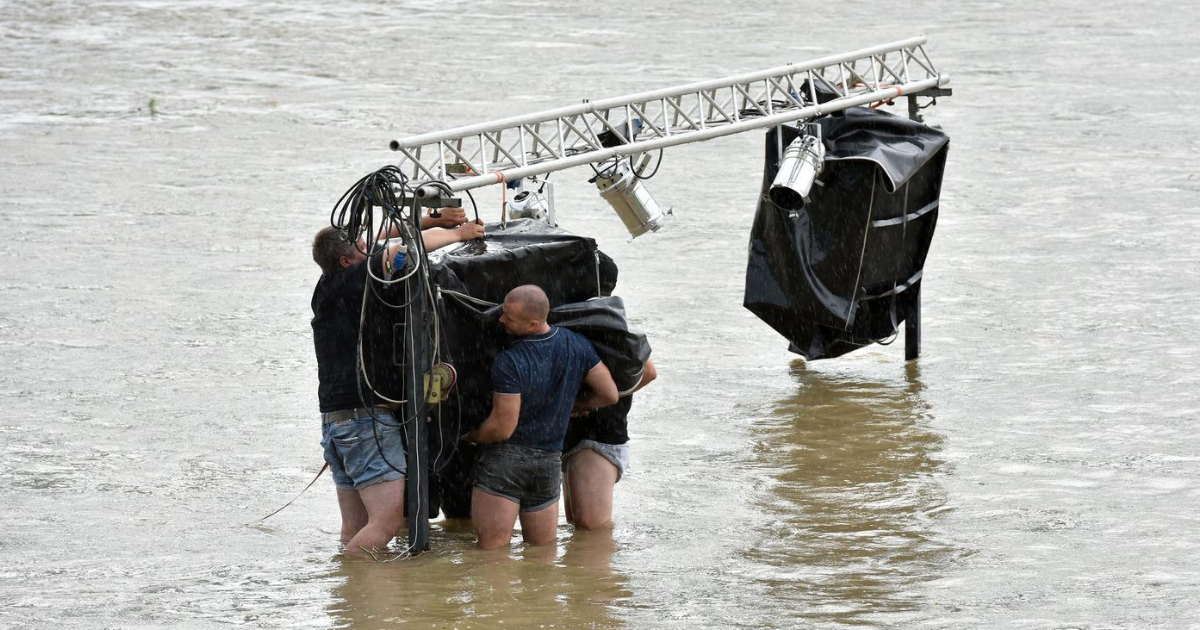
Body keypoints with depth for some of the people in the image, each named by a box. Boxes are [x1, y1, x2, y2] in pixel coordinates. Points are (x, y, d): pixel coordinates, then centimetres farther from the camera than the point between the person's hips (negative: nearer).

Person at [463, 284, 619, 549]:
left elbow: (502, 428, -18)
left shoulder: (509, 363, -21)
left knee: (492, 547, -3)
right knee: (542, 548, 16)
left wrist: (469, 436, 2)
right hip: (549, 460, 6)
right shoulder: (578, 346, -3)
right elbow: (609, 394, 6)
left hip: (505, 458, -6)